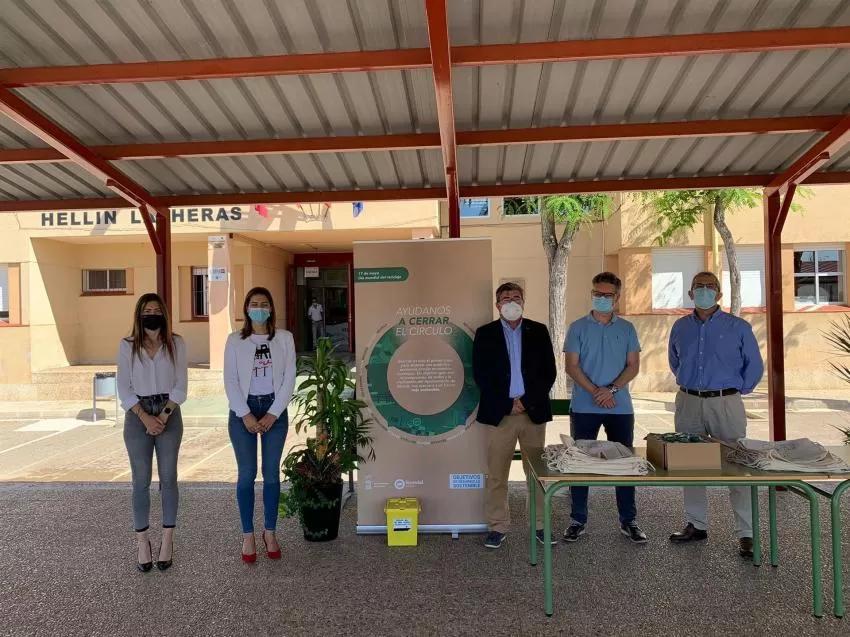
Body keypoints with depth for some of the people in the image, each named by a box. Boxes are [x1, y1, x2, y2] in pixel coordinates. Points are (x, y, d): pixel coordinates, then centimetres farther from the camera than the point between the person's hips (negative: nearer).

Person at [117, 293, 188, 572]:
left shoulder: (176, 344, 0)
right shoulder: (127, 345, 0)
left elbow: (180, 386, -1)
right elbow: (124, 388, -2)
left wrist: (163, 416, -11)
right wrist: (145, 417, -12)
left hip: (169, 413, 0)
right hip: (137, 415, 0)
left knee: (168, 478, 4)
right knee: (141, 480, 3)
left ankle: (167, 540, 14)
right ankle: (143, 542, 12)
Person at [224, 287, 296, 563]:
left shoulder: (284, 338, 1)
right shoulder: (235, 340, 1)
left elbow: (289, 379, -1)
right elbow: (230, 381, -2)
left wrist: (273, 414, -8)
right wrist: (246, 415, -11)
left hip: (275, 409, 1)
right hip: (243, 409, 0)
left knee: (272, 473, 6)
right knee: (246, 473, 2)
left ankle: (270, 532, 19)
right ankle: (248, 535, 14)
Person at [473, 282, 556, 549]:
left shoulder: (539, 331, 7)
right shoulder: (485, 334, 4)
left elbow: (549, 372, 3)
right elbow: (481, 375, -2)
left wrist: (527, 402, -7)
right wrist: (508, 404, -9)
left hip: (534, 411, 1)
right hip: (499, 412, -1)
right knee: (496, 474, 3)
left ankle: (541, 524, 20)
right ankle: (497, 527, 15)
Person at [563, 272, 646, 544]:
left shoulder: (626, 329, 7)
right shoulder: (578, 328, 2)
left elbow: (633, 366, 2)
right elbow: (571, 365, -4)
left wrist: (612, 389, -14)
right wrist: (595, 391, -15)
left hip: (620, 407, 1)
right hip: (584, 407, -1)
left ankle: (628, 521, 20)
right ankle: (578, 520, 16)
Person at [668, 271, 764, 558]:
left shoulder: (738, 327, 0)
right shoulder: (680, 327, 9)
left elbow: (755, 366, 5)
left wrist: (737, 391, 2)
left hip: (725, 403, -3)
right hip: (688, 403, 4)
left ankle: (746, 533, 7)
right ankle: (696, 524, 21)